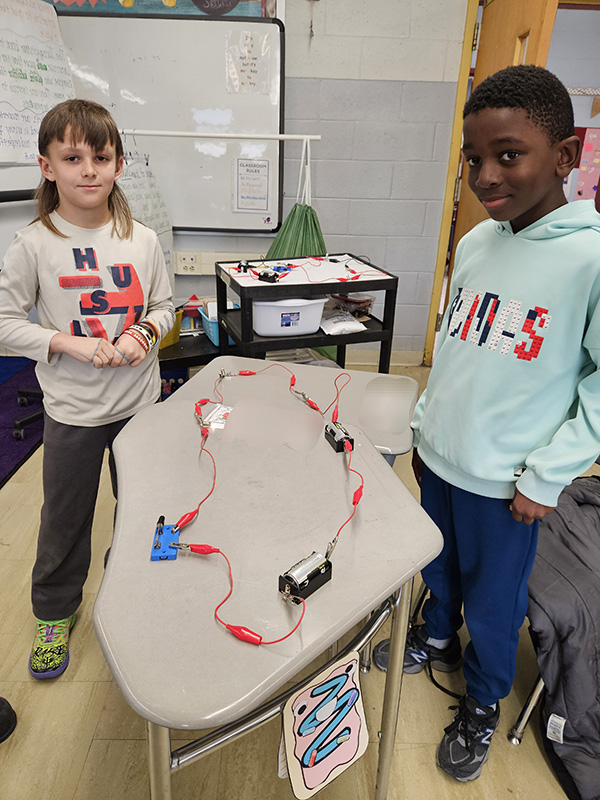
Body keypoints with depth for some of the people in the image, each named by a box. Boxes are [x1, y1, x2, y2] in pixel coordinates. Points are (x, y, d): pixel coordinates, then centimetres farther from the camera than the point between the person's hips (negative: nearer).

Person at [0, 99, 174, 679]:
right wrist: (69, 344, -19)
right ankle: (54, 611, 40)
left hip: (140, 400, 3)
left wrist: (143, 333, -14)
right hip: (72, 409, -2)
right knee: (65, 516, 14)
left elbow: (164, 306, 7)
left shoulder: (142, 239, -2)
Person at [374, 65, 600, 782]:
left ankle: (483, 704, 43)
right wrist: (426, 425, 12)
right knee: (439, 564, 25)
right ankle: (437, 638, 54)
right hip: (439, 456, 5)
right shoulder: (474, 244, 1)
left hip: (507, 480, -5)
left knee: (493, 599, 15)